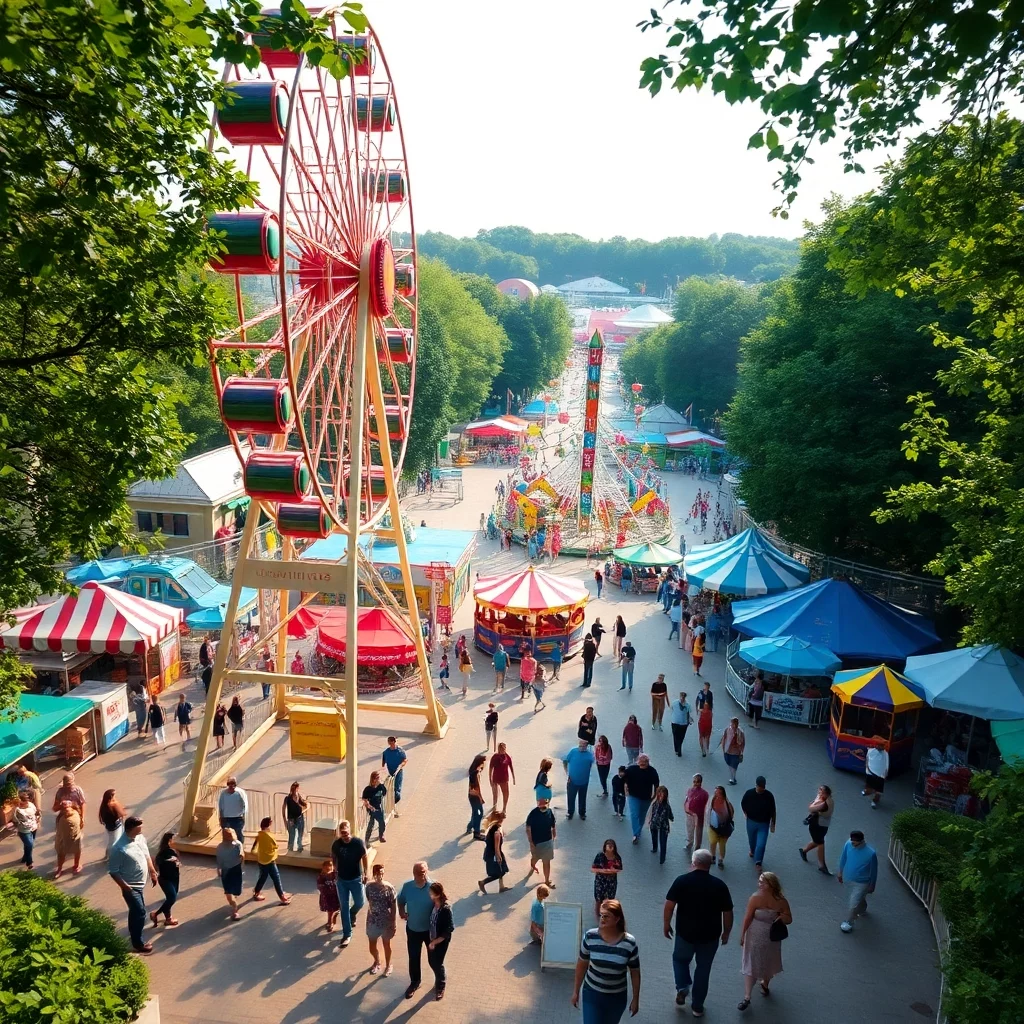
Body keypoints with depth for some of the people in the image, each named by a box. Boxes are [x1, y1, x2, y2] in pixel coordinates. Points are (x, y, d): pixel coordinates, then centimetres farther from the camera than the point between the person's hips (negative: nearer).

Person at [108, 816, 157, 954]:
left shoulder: (140, 838, -4)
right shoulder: (119, 848, -28)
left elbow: (146, 856, 11)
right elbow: (113, 871, -22)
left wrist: (153, 872, 15)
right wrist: (124, 886, -24)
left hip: (141, 883, 8)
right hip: (131, 886, -8)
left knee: (135, 911, 22)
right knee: (140, 912, -3)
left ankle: (134, 936, 40)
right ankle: (138, 944, 12)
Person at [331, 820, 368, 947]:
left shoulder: (358, 842, -20)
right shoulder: (336, 844, -14)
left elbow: (364, 857, -6)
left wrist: (365, 874, -4)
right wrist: (335, 869, 4)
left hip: (356, 879, -1)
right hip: (342, 880, 1)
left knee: (360, 903, 11)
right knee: (344, 907, 5)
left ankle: (352, 914, 46)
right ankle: (347, 934, 16)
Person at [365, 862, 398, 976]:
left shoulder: (389, 888, -19)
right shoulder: (369, 886, -11)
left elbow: (394, 907, -12)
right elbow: (369, 902, 4)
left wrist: (394, 923, -12)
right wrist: (369, 917, 11)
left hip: (386, 921, -3)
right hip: (372, 921, 3)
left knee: (386, 945, 16)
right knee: (372, 947, 15)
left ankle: (388, 965, 42)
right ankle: (377, 962, 47)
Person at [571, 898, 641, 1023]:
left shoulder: (629, 943, -17)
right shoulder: (590, 937, -16)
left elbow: (635, 972, -4)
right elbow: (581, 965, -3)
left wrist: (635, 999, 1)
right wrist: (576, 991, 3)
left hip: (617, 997, 1)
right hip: (592, 994, -1)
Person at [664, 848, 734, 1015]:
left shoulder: (682, 881, -11)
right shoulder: (720, 885, -8)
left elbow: (669, 906, -12)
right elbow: (728, 913, -3)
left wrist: (666, 925, 2)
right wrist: (726, 932, 12)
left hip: (685, 932, -1)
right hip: (710, 935, 1)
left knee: (680, 959, 25)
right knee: (703, 968, 18)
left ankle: (682, 988, 8)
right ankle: (697, 1006, 25)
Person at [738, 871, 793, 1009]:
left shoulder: (781, 901, -14)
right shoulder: (755, 898, -20)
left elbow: (789, 919, -3)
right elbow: (747, 918, -13)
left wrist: (783, 917, -26)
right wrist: (742, 935, -9)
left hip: (772, 939, 2)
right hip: (755, 938, -2)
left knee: (769, 964, 23)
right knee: (751, 966, 2)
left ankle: (765, 984, 52)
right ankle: (746, 997, 10)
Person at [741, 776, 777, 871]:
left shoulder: (769, 796, -18)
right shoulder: (749, 793, -17)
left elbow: (772, 811, -7)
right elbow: (743, 803, 3)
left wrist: (772, 824, -4)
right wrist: (746, 813, 4)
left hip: (764, 824, -2)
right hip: (751, 822, 2)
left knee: (761, 844, -9)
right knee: (752, 840, 23)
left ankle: (758, 863, 3)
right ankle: (753, 851, 54)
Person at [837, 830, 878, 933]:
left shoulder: (870, 853, -33)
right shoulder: (848, 844, -20)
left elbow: (874, 871, -16)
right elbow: (843, 858, -1)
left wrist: (872, 886, -4)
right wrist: (840, 872, 11)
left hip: (861, 882, -5)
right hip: (849, 879, 5)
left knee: (853, 903, 4)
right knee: (859, 898, 31)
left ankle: (848, 922, 28)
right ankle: (862, 910, 61)